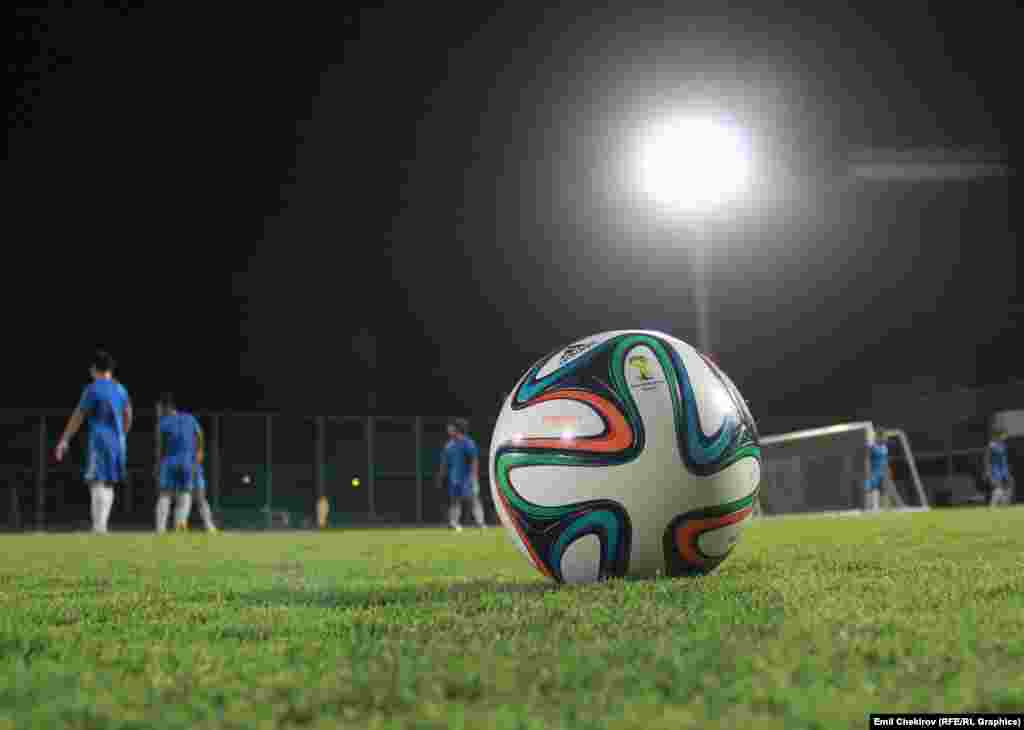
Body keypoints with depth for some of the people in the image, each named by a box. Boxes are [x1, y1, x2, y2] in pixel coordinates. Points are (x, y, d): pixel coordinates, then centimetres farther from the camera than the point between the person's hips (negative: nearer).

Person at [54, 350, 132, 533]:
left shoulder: (93, 388, -7)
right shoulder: (121, 389, 12)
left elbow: (78, 416, -5)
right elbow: (128, 418, 20)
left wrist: (64, 440, 1)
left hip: (99, 440, -6)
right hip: (117, 441, 6)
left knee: (97, 482, -9)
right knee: (108, 484, 11)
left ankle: (98, 526, -18)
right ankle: (103, 525, 7)